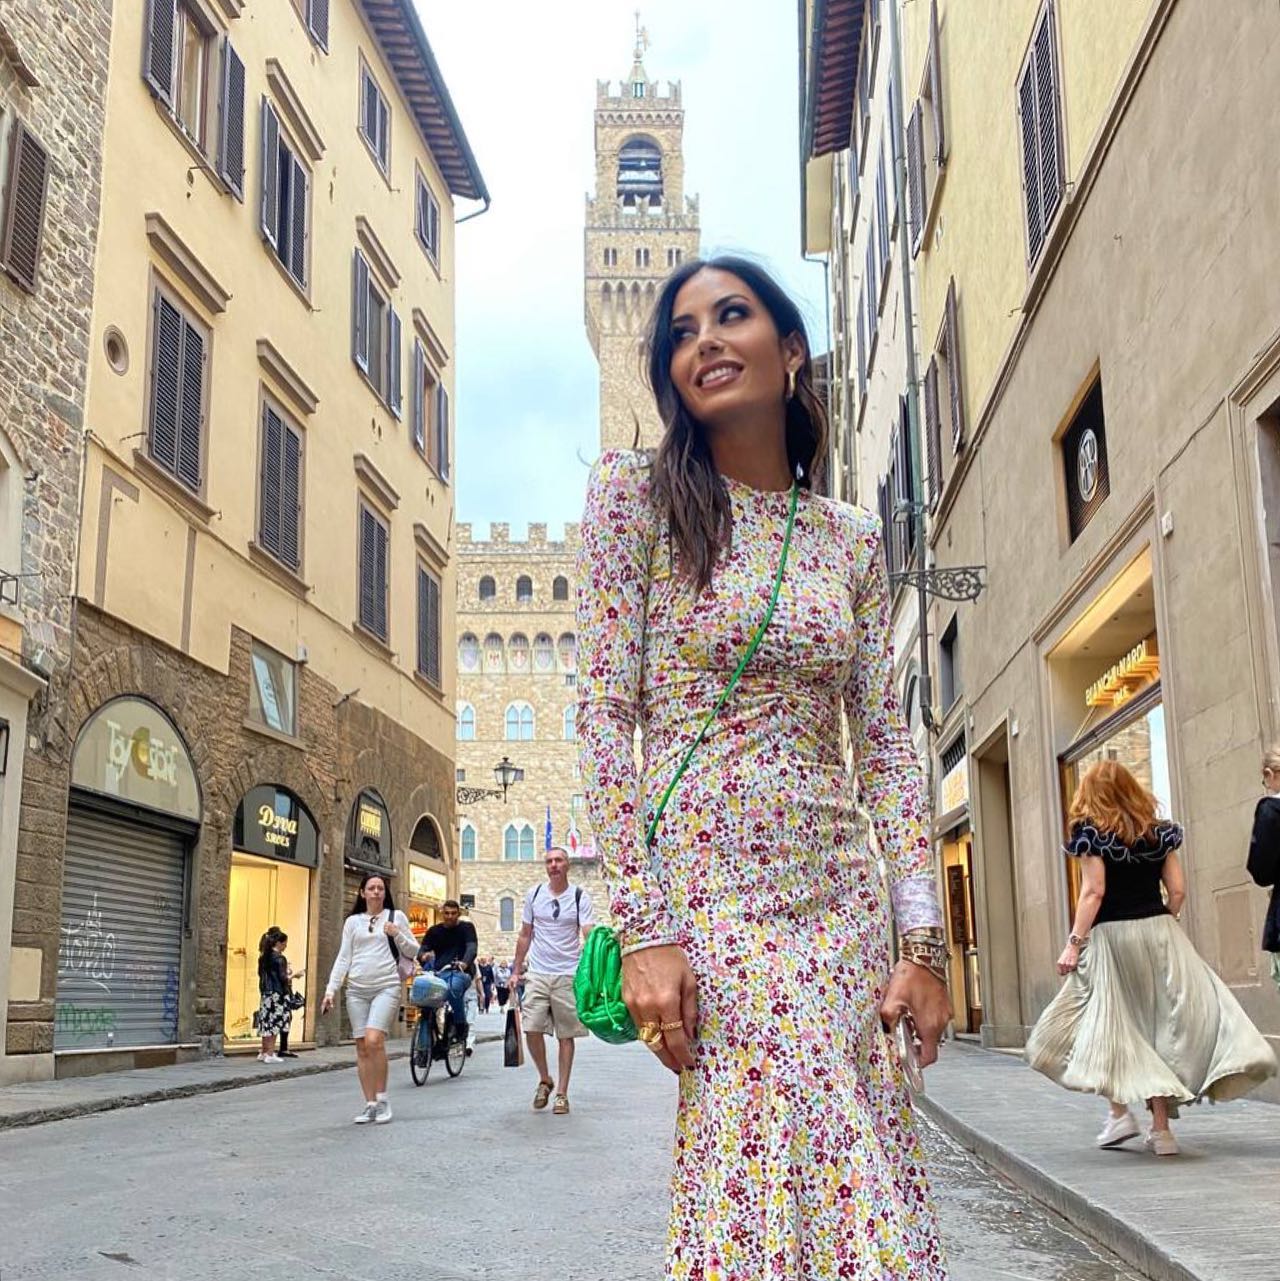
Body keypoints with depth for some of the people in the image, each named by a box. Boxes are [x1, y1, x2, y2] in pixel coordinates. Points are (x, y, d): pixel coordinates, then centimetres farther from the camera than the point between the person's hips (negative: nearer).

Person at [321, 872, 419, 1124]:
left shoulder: (396, 916, 8)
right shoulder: (353, 922, 13)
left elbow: (413, 951, 11)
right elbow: (343, 958, 11)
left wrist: (397, 935, -8)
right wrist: (330, 990, 2)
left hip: (387, 987, -3)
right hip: (357, 989, 3)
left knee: (374, 1040, -19)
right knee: (362, 1047, 1)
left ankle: (382, 1098, -6)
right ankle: (369, 1104, 9)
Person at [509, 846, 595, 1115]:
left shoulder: (580, 897, -1)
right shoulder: (534, 895, 7)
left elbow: (589, 936, -9)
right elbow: (525, 936, 15)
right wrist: (516, 970, 13)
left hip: (568, 974, -2)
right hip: (537, 973, 2)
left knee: (566, 1035, 3)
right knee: (532, 1029, -9)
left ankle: (561, 1093, 12)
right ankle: (544, 1080, 15)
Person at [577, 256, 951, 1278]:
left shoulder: (853, 536, 10)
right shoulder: (636, 493, 0)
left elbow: (887, 745, 9)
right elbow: (606, 715, -6)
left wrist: (925, 940, 2)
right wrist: (644, 928, -13)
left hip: (840, 903, 4)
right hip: (702, 899, -4)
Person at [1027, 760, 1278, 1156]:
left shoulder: (1090, 831, -2)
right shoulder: (1159, 831, 10)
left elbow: (1094, 891, -11)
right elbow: (1177, 891, 5)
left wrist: (1075, 942, -10)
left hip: (1111, 935, -4)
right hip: (1160, 931, 4)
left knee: (1107, 1024, 8)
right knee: (1162, 1024, 6)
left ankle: (1119, 1109, -3)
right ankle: (1161, 1127, 6)